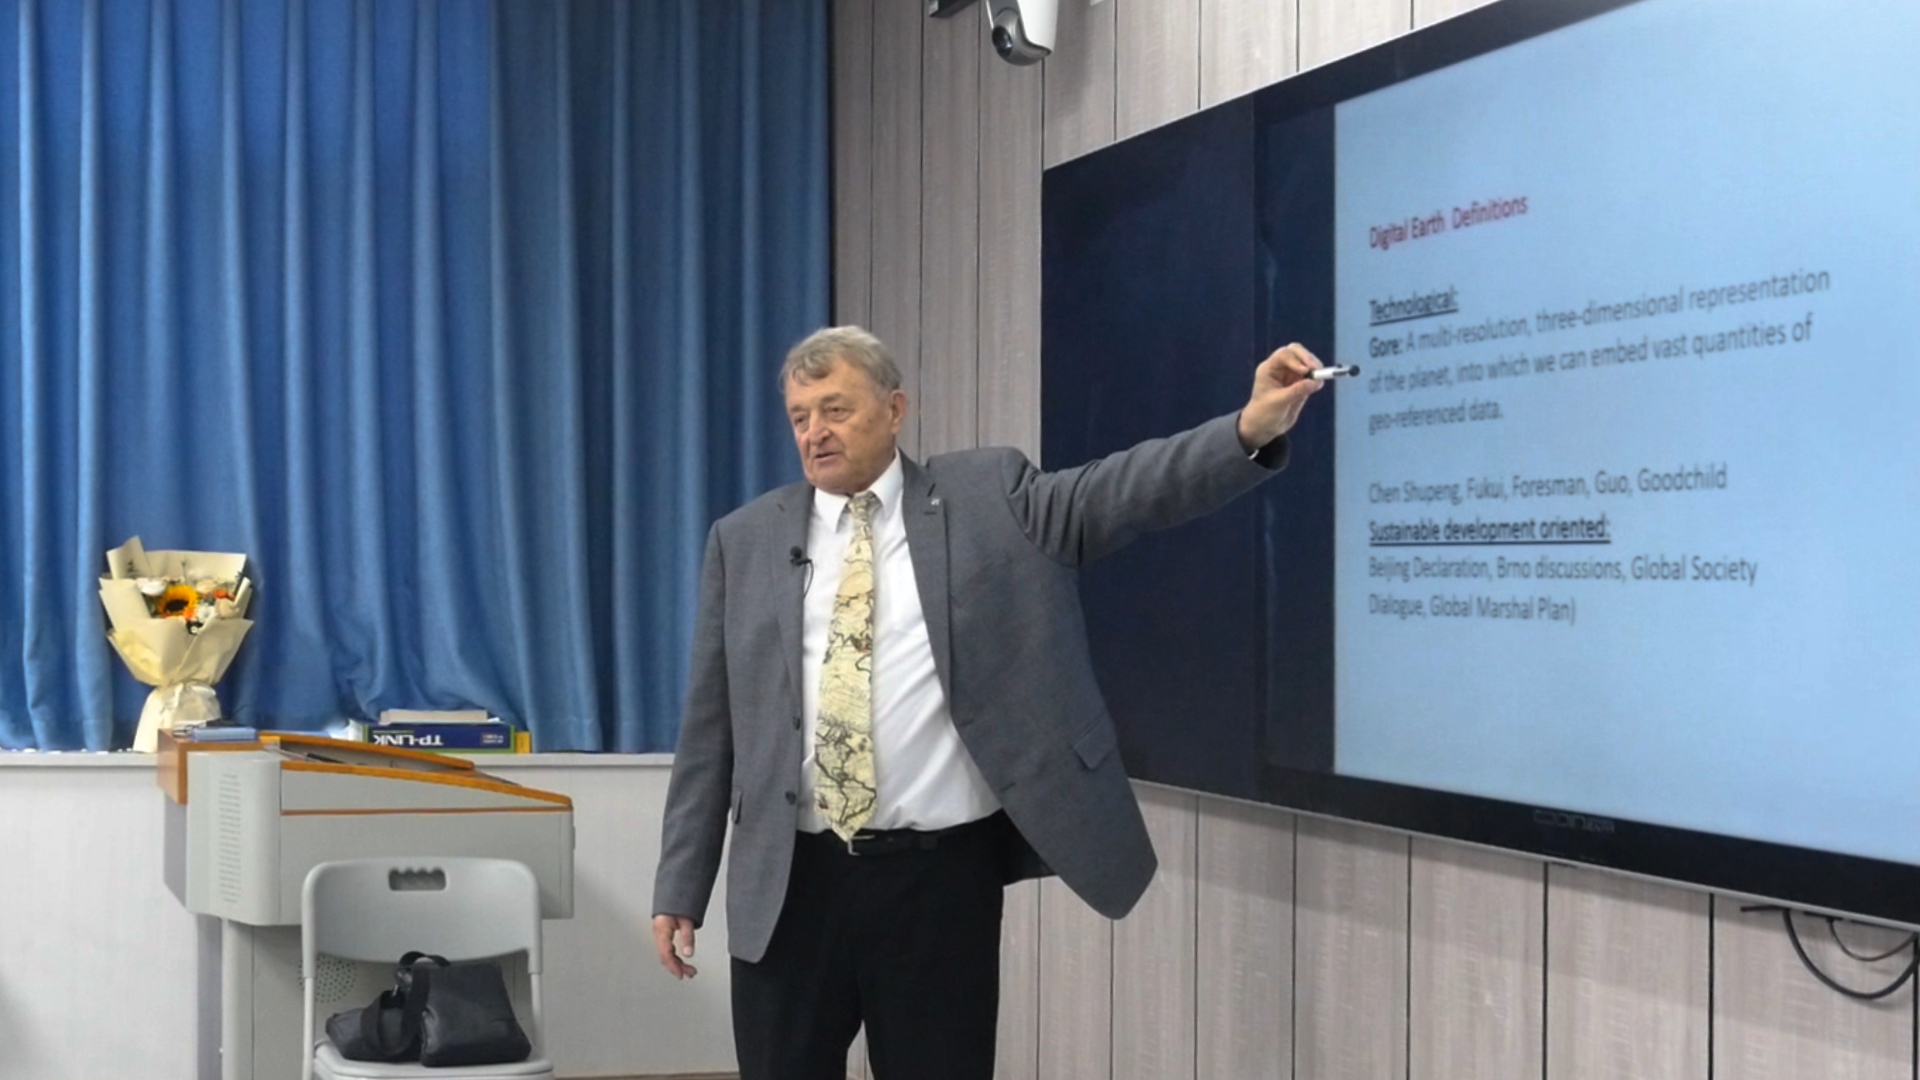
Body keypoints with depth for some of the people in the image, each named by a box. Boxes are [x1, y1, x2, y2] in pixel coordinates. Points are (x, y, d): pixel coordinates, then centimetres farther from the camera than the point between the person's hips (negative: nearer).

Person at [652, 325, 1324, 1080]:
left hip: (941, 877, -1)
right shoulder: (746, 541, 8)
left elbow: (1123, 489, -11)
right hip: (792, 882, 2)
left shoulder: (988, 499, 3)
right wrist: (680, 886, 6)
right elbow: (709, 728, 8)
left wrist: (1252, 430, -27)